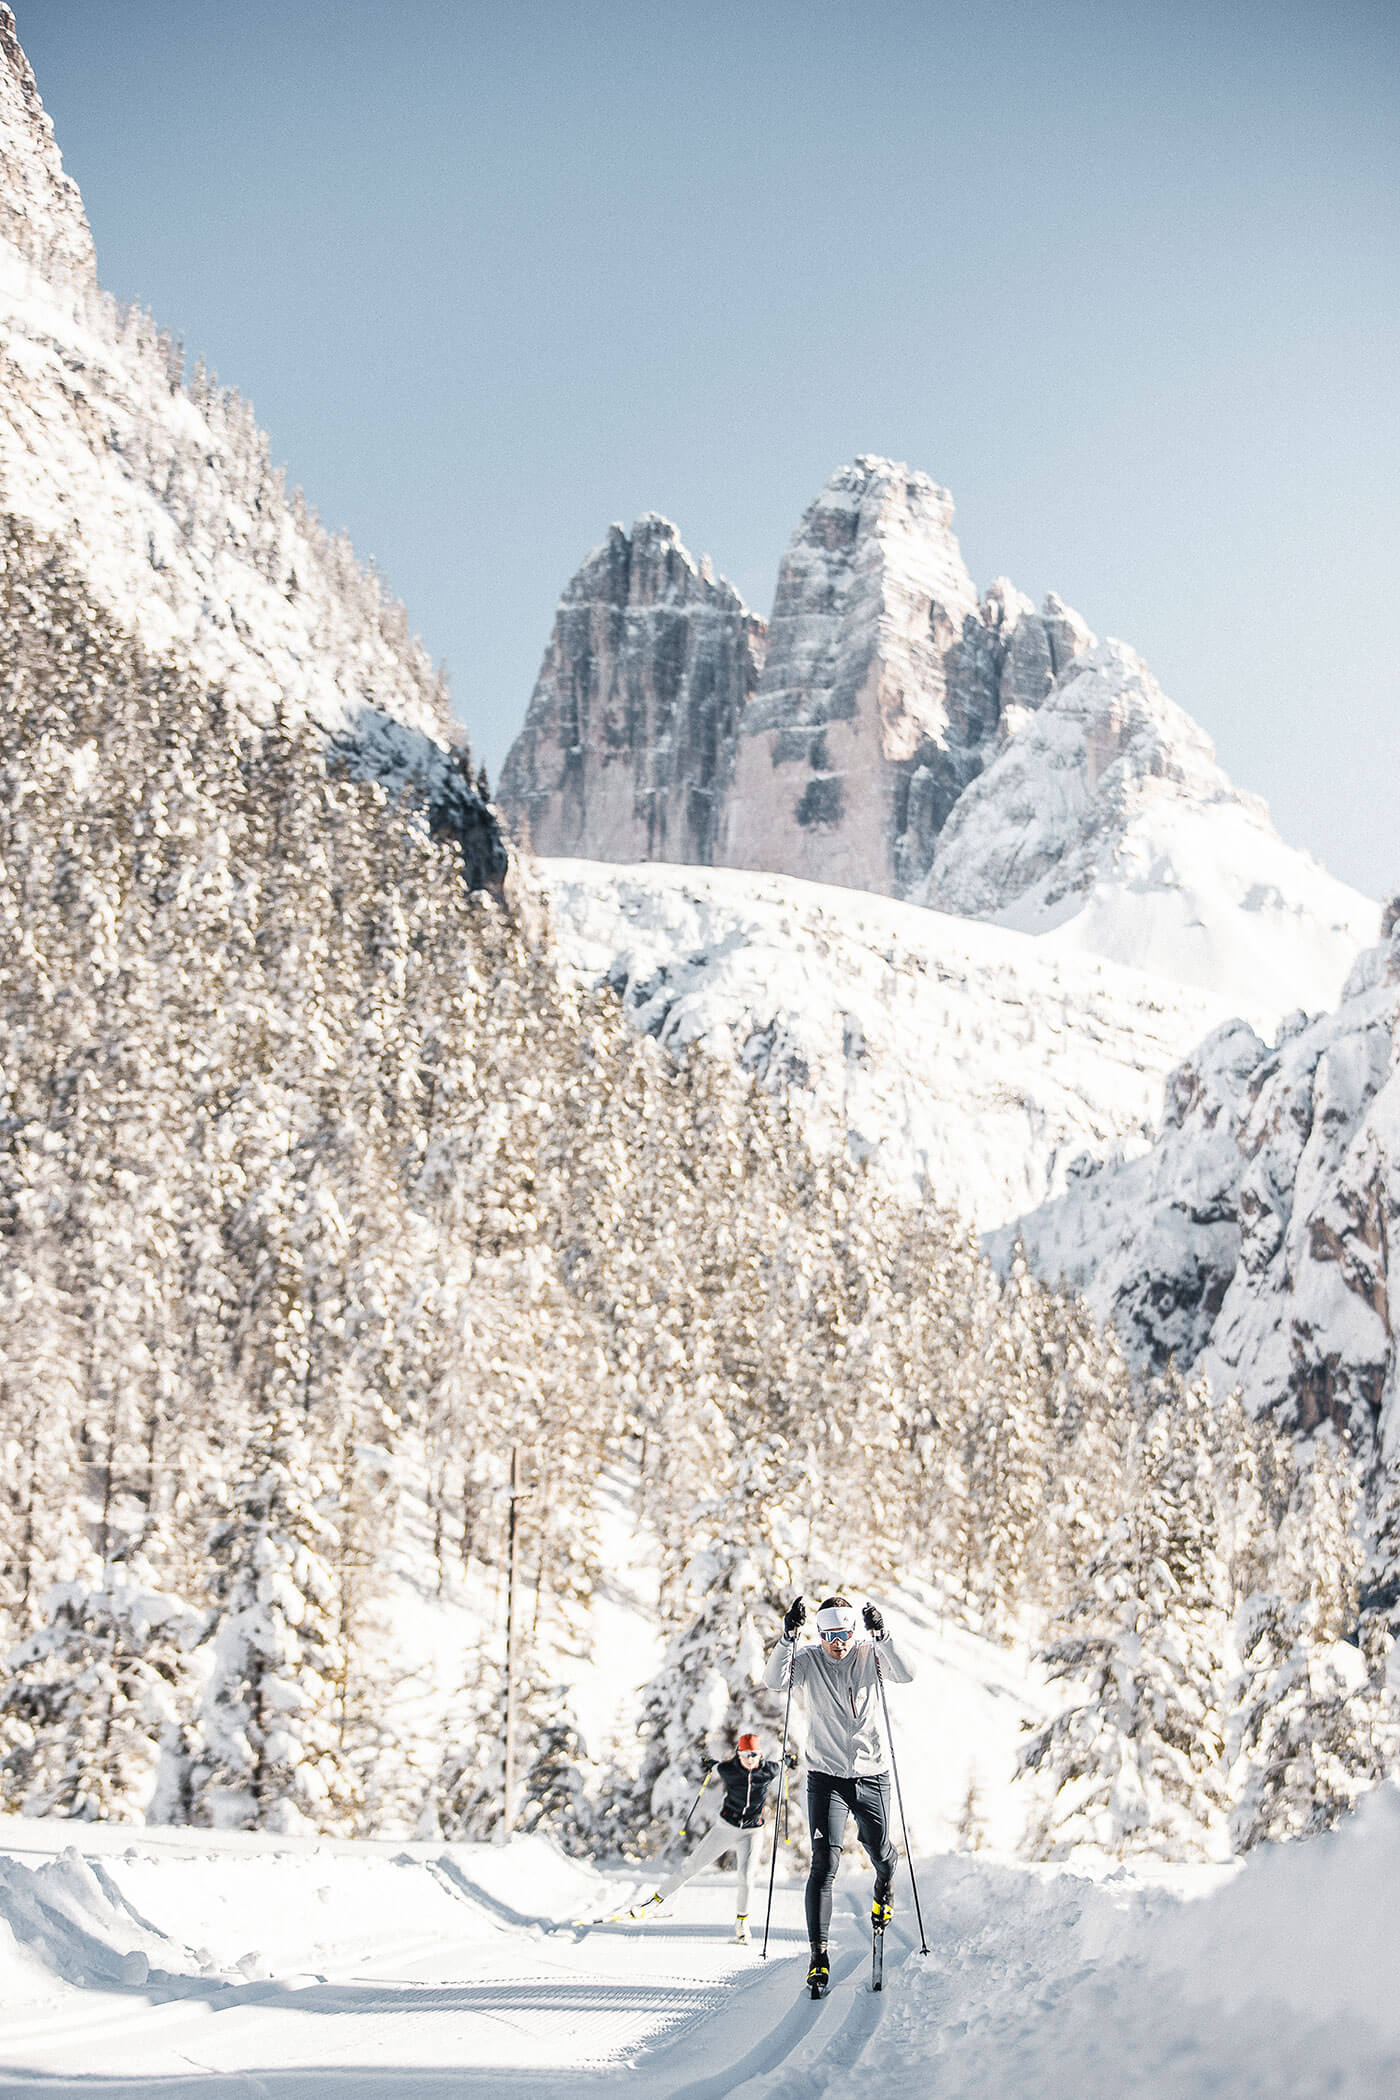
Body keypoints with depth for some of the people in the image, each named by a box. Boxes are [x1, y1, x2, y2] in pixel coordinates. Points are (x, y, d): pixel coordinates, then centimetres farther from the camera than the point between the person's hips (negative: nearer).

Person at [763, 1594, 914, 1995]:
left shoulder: (870, 1656, -4)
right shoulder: (808, 1662, -4)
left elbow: (905, 1674, -22)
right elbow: (775, 1680, -22)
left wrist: (881, 1636, -34)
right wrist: (788, 1636, -34)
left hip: (872, 1774, 1)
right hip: (826, 1776, -1)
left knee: (880, 1853, 10)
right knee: (824, 1863, -11)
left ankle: (884, 1887, 49)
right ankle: (819, 1954, -10)